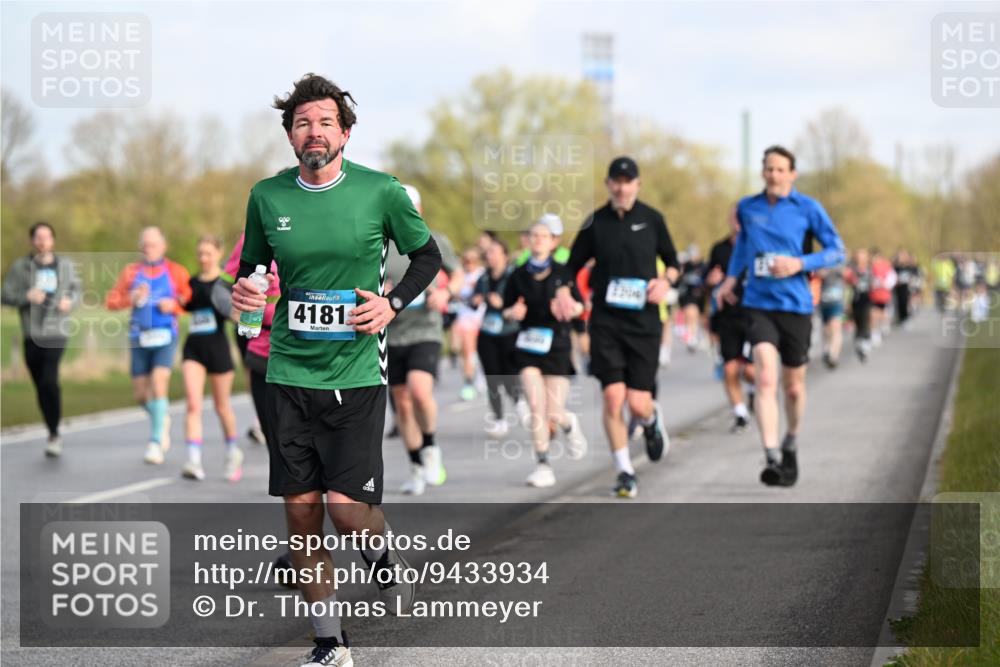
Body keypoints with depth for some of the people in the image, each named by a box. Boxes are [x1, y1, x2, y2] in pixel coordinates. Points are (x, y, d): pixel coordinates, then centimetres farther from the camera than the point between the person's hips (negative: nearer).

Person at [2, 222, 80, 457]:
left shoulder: (66, 265, 8)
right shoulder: (20, 266, 4)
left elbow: (76, 290, 18)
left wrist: (70, 301, -4)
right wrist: (27, 297, -17)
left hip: (57, 331, -2)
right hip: (31, 334, 2)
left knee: (49, 380, -20)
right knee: (41, 386, 7)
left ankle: (54, 434, -11)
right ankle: (54, 435, 20)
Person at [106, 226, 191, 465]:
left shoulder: (176, 272, 3)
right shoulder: (131, 272, 9)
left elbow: (192, 302, 4)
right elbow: (111, 301, 6)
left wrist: (174, 305, -14)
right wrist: (131, 298, -11)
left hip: (165, 337, -3)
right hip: (140, 339, 3)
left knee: (159, 385, -19)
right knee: (141, 394, 5)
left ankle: (156, 443, -14)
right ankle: (162, 420, 37)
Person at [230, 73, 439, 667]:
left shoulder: (381, 191, -4)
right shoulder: (267, 196, 3)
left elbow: (428, 255, 9)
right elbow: (251, 263, 19)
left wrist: (393, 303, -6)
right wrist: (242, 289, -3)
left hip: (356, 375, -3)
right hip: (289, 373, 3)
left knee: (348, 508, -13)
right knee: (302, 512, 3)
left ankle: (385, 559, 23)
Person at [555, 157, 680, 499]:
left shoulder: (651, 219, 2)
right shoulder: (596, 222, 2)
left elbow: (672, 259, 14)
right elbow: (573, 264, 10)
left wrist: (665, 280, -6)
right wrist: (563, 291, -8)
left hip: (644, 320, 0)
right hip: (605, 320, 0)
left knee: (638, 403, -4)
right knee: (613, 397, -9)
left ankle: (652, 420, 35)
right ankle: (625, 472, 5)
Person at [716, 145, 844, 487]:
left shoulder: (808, 209, -3)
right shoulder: (747, 208, 6)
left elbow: (837, 251, -1)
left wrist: (800, 263, -15)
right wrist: (732, 277, 19)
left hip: (795, 305, -1)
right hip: (758, 304, 1)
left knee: (793, 387, 11)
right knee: (765, 377, -19)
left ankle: (790, 444, 39)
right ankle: (772, 458, -25)